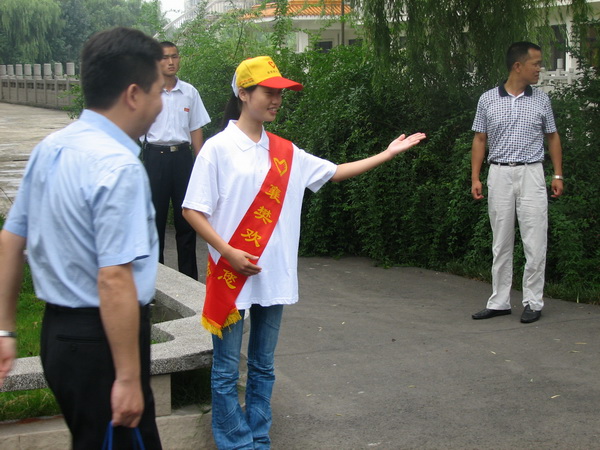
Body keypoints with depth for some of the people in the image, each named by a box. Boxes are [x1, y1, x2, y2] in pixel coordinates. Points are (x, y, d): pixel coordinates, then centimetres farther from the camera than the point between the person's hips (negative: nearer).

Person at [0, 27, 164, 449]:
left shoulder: (50, 147, 5)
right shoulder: (120, 167, -22)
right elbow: (114, 280, -26)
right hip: (100, 339, -9)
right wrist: (129, 378, -21)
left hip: (57, 331, 9)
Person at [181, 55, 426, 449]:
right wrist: (228, 252, -17)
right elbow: (193, 210, -9)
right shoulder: (218, 148, -7)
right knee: (227, 369, 2)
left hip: (274, 276, 5)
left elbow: (334, 172, 17)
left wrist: (388, 154, 14)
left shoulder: (284, 151, 9)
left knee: (263, 366, 14)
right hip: (231, 274, -5)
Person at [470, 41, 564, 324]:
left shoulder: (541, 100, 6)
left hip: (531, 174, 0)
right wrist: (475, 178, 1)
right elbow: (479, 140, 8)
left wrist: (558, 175, 5)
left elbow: (552, 137, 13)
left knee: (535, 243, -2)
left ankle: (533, 303, 7)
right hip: (499, 174, 0)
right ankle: (499, 302, 15)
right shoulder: (488, 100, 4)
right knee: (501, 244, 7)